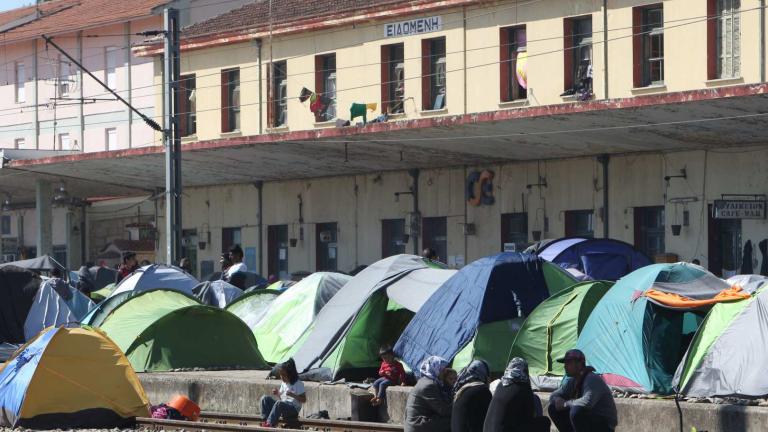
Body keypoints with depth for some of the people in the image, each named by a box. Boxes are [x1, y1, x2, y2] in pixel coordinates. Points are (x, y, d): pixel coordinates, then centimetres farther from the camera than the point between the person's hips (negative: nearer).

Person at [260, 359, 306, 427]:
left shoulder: (298, 384, -8)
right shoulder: (283, 383, 14)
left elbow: (304, 400, -11)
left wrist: (292, 395, -24)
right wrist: (278, 393, 3)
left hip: (293, 410, -8)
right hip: (283, 406, 8)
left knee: (279, 403, -38)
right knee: (265, 398, -8)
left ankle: (270, 423, -34)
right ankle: (266, 420, -20)